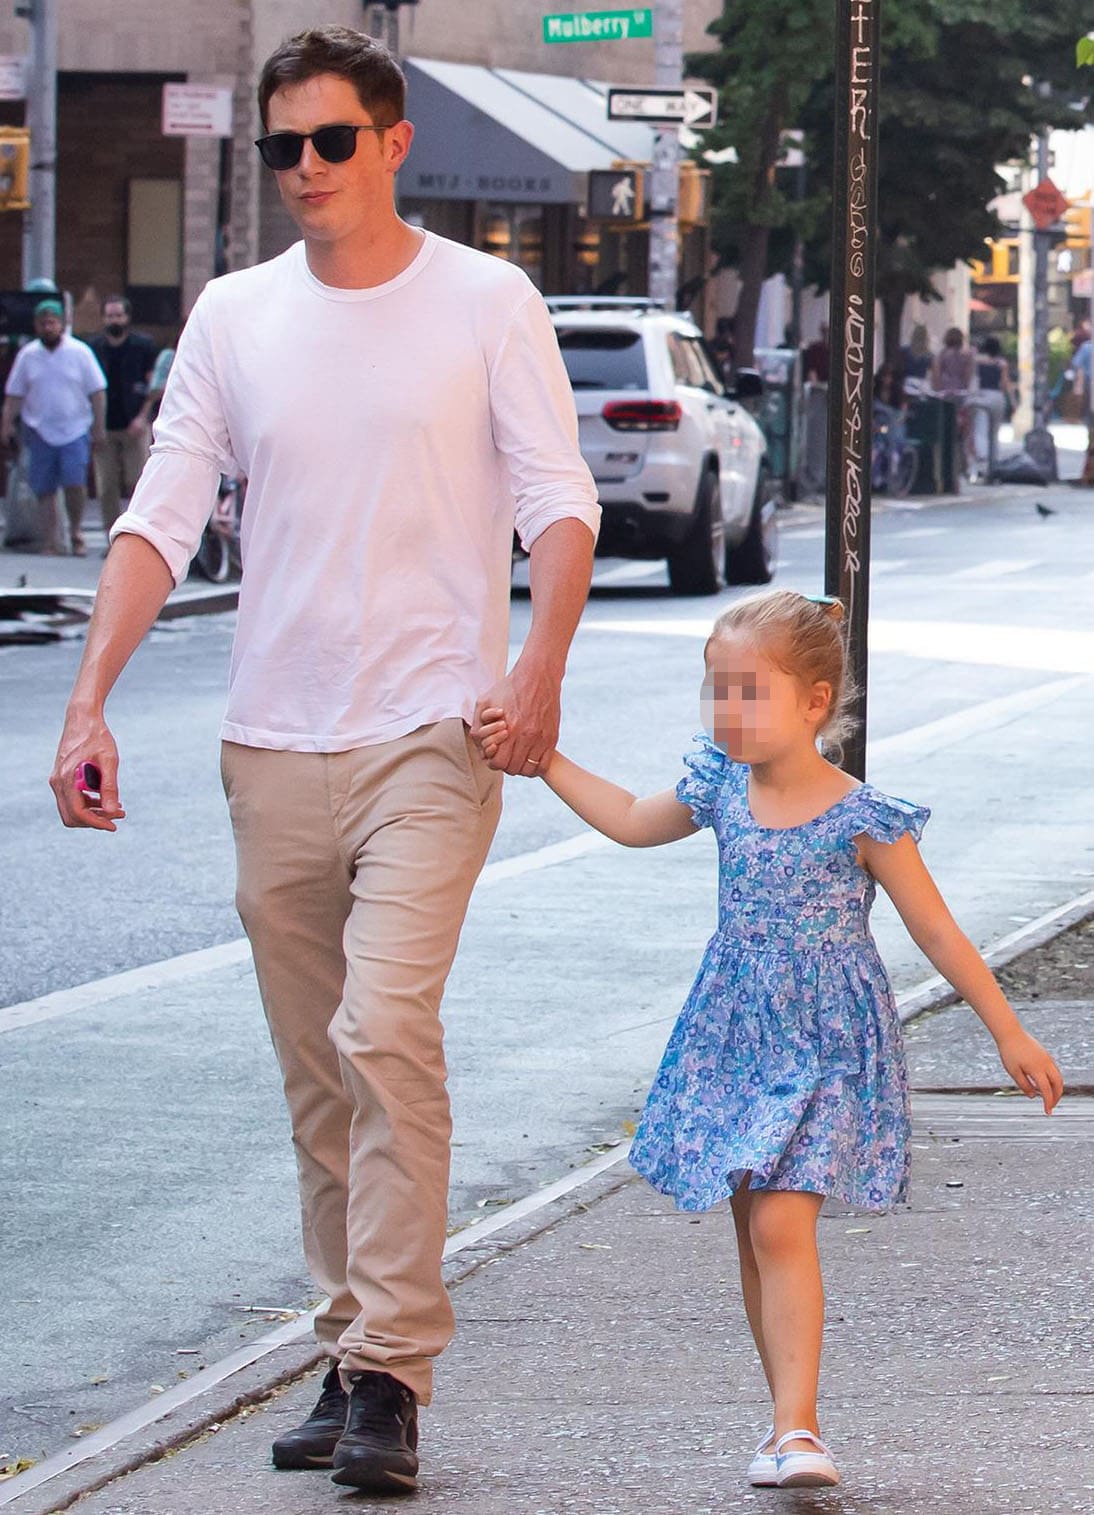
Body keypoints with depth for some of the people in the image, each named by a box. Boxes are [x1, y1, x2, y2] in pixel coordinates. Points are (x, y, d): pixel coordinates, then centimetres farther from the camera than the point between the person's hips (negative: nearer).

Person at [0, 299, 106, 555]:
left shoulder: (80, 352, 1)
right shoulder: (27, 355, 6)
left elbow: (97, 392, 3)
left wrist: (99, 427, -2)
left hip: (75, 430, -2)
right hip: (40, 432, 2)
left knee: (74, 483, -14)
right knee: (44, 489, 0)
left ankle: (76, 532, 7)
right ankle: (51, 540, 5)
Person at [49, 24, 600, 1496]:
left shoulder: (485, 302, 0)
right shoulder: (235, 316, 9)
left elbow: (559, 502, -2)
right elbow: (162, 517, 7)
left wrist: (542, 662, -19)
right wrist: (88, 703, -4)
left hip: (433, 733, -4)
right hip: (277, 746, 4)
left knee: (386, 1029, -18)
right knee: (316, 1072, 9)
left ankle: (391, 1378, -16)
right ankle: (356, 1344, 21)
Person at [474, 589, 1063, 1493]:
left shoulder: (860, 819, -14)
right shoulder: (723, 790, 2)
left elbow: (940, 934, -6)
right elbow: (630, 821, 21)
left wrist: (1010, 1035, -3)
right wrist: (541, 755, 17)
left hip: (824, 1046, -6)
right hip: (736, 1038, 6)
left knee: (781, 1223, -18)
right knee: (752, 1232, 8)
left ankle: (797, 1428, -19)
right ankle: (793, 1420, 18)